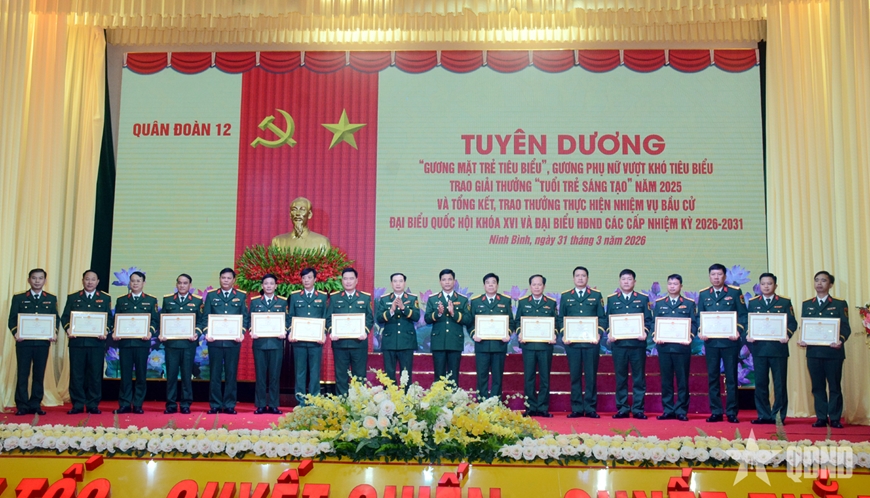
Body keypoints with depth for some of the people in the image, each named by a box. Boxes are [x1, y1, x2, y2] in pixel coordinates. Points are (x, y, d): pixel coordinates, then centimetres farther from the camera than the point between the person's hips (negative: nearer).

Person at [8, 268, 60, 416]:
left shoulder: (51, 299, 12)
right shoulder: (19, 298, 9)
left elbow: (56, 318, 9)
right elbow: (12, 319, 4)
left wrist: (54, 332, -8)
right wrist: (15, 332, -13)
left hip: (43, 342, 1)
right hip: (24, 342, -1)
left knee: (39, 374, 5)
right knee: (22, 374, 0)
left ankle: (35, 405, 12)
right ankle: (22, 406, 5)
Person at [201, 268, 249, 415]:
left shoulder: (241, 296, 9)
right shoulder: (211, 296, 10)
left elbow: (245, 317, 6)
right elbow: (205, 317, 8)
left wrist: (242, 332, -8)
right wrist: (207, 333, -7)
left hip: (233, 341, 0)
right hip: (215, 341, 0)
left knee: (231, 374, 3)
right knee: (215, 374, 3)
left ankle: (230, 405, 9)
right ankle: (215, 405, 10)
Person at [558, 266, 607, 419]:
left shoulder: (596, 295, 10)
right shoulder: (565, 296, 12)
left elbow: (602, 317, 8)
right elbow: (561, 318, 11)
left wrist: (599, 333, -6)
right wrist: (563, 335, -3)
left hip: (591, 342, -1)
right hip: (572, 342, 1)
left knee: (591, 376, 0)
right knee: (575, 376, 2)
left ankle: (590, 409, 7)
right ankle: (577, 409, 8)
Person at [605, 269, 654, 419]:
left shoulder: (643, 298, 9)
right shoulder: (612, 299, 11)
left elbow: (648, 320, 6)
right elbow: (608, 320, 10)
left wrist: (645, 332, -11)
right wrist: (610, 333, -7)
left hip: (638, 343, -1)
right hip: (619, 344, 1)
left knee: (639, 378, 2)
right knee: (620, 378, 4)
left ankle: (638, 409, 8)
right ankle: (622, 409, 10)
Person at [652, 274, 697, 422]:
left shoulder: (689, 303, 8)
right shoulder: (659, 303, 13)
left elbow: (693, 324, 3)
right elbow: (654, 323, 10)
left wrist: (690, 337, -14)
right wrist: (656, 336, -8)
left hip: (682, 347, -2)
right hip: (664, 346, 2)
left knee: (682, 380, 1)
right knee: (666, 380, 5)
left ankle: (682, 411, 7)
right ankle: (668, 410, 11)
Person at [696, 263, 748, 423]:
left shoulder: (735, 292, 4)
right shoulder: (703, 294, 10)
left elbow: (742, 315, 1)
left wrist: (739, 332, -13)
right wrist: (701, 332, -7)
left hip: (730, 341, -2)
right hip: (711, 342, 2)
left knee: (731, 377, 2)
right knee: (712, 377, 4)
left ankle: (732, 413, 8)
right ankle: (716, 412, 10)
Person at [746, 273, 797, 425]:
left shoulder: (785, 302, 8)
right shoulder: (753, 303, 13)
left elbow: (792, 323, 2)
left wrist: (787, 334, -17)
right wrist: (748, 335, -8)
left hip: (778, 348, -2)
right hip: (759, 348, 2)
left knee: (779, 383, 0)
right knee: (760, 383, 3)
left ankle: (778, 416, 7)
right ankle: (763, 415, 10)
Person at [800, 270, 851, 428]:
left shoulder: (840, 304, 4)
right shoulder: (807, 305, 14)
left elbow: (845, 327, -2)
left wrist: (841, 340, -21)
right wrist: (803, 340, -8)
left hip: (833, 351, -3)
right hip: (813, 352, 3)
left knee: (834, 386, 2)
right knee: (817, 386, 5)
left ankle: (835, 418, 9)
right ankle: (821, 417, 11)